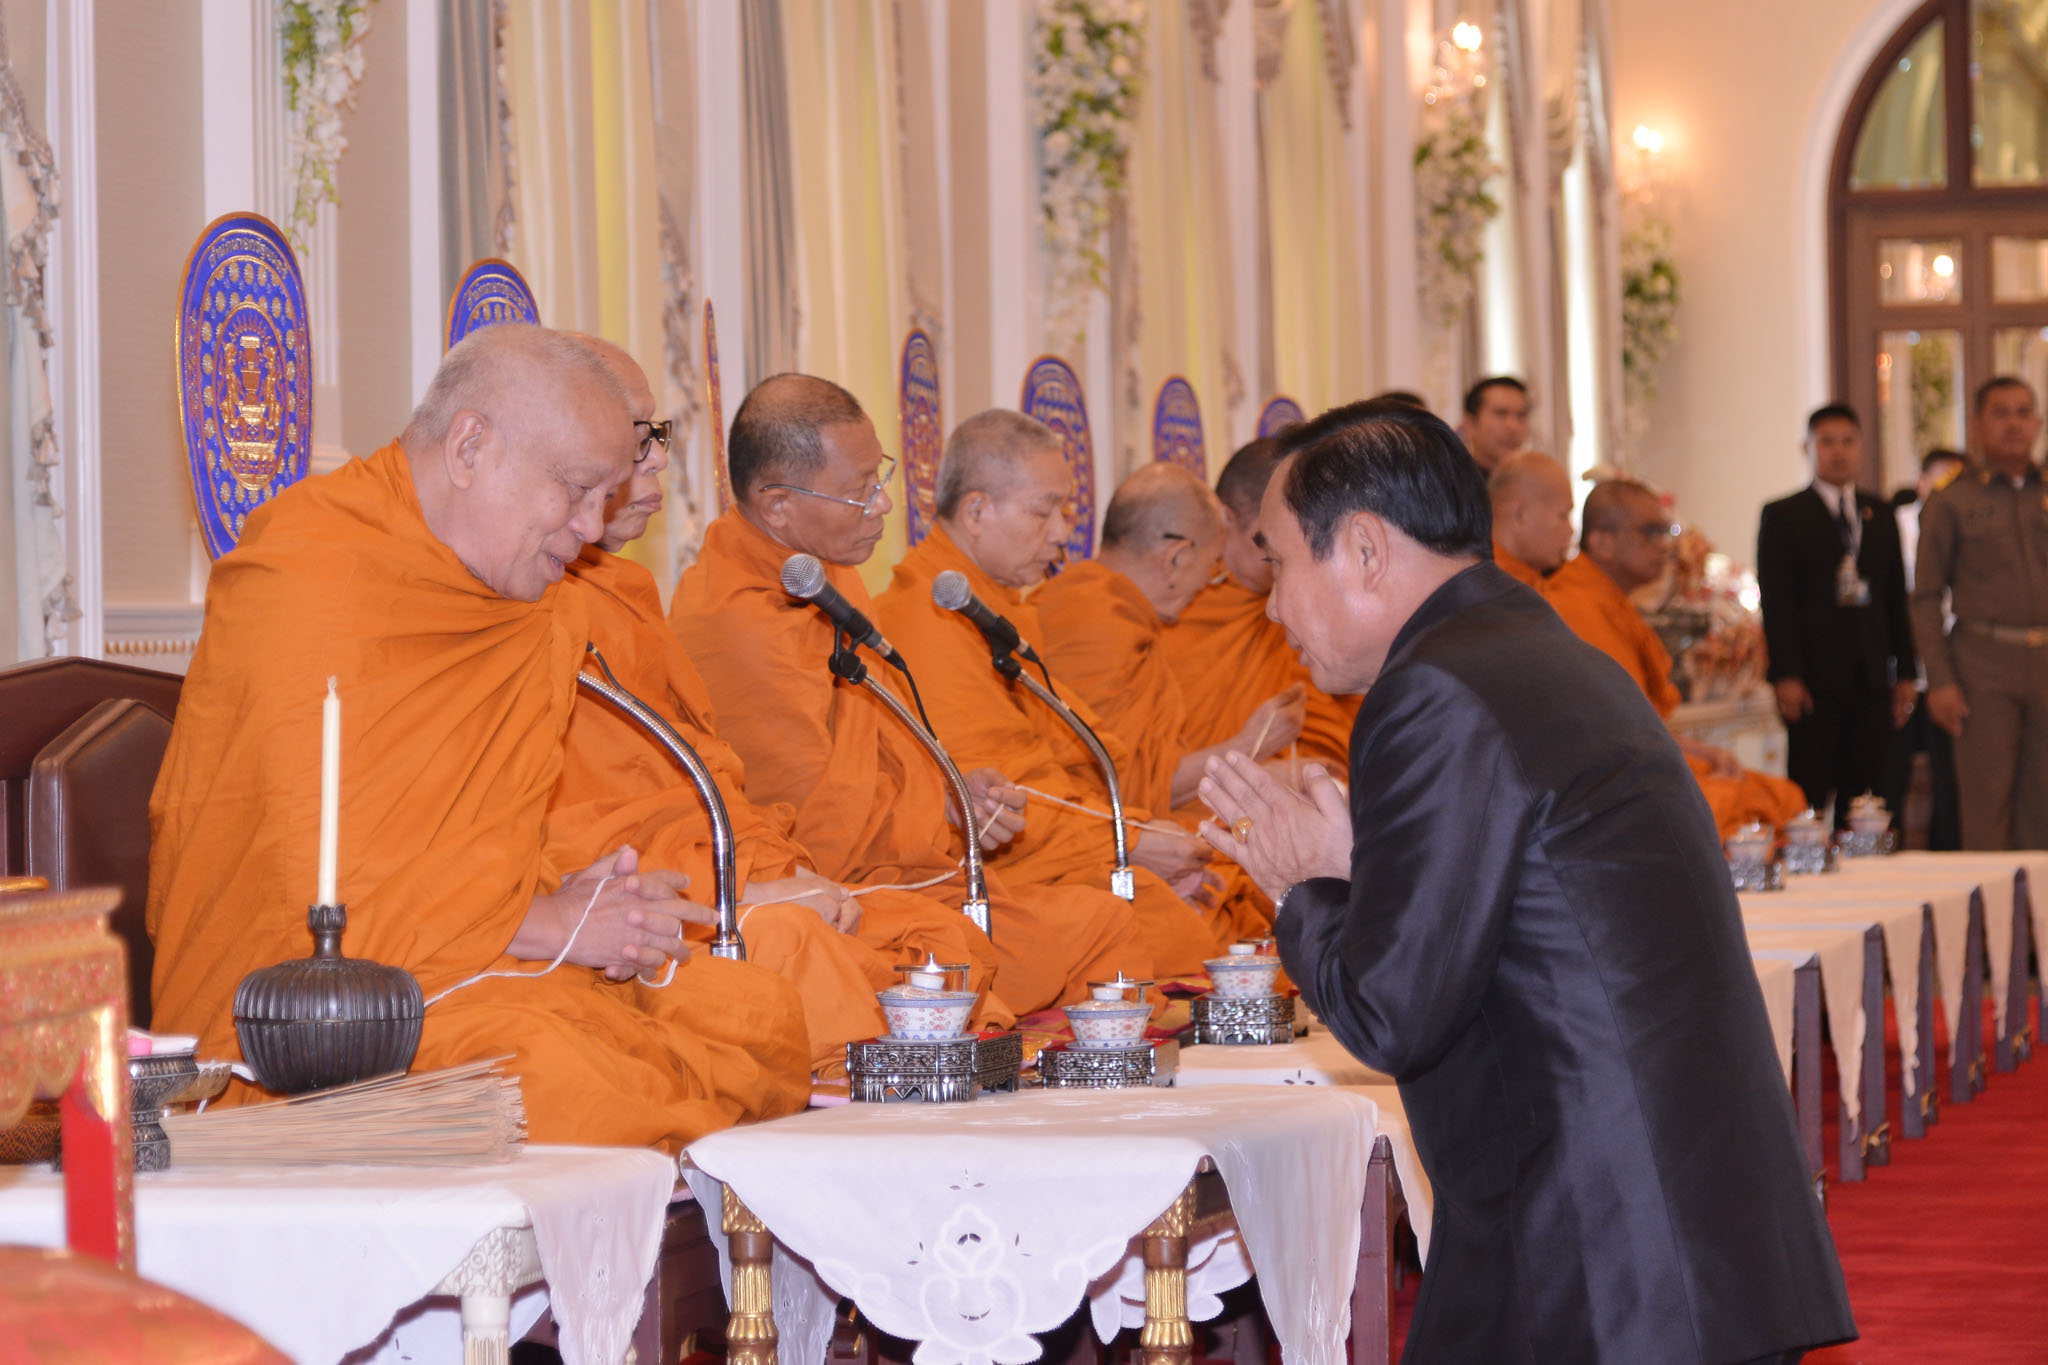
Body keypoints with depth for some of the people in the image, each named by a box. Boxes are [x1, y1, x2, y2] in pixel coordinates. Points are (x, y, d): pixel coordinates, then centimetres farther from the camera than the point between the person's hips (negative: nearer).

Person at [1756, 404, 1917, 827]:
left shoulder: (1881, 515, 16)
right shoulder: (1783, 516, 2)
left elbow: (1896, 597, 16)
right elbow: (1776, 601, -4)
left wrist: (1906, 672, 10)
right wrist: (1785, 675, -13)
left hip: (1872, 680, 4)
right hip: (1814, 679, -4)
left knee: (1863, 797, 2)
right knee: (1808, 797, -6)